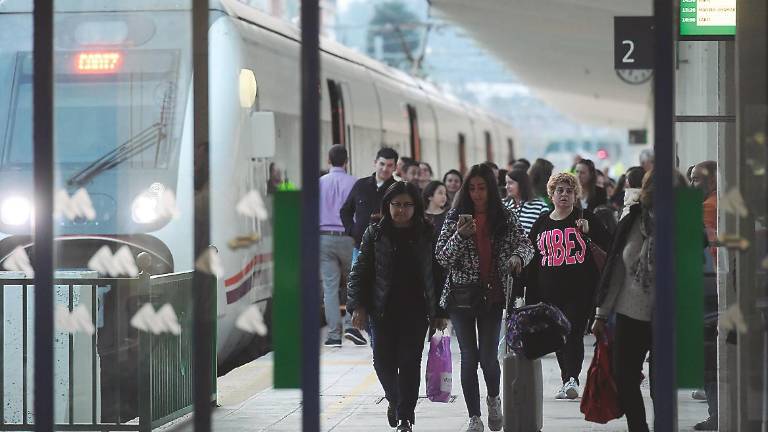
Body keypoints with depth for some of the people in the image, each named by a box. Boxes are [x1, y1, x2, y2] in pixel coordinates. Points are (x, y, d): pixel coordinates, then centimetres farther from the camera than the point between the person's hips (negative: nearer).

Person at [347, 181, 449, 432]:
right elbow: (360, 271, 5)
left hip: (416, 310, -1)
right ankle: (395, 400, 28)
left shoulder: (426, 235, 3)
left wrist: (439, 312, 2)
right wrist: (357, 306, -5)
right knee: (383, 361, -1)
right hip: (383, 310, 1)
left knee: (409, 362, -4)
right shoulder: (375, 234, 4)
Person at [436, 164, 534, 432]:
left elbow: (525, 244, 1)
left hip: (492, 296, 0)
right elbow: (442, 257, -2)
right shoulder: (456, 217, 1)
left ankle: (494, 399, 30)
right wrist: (460, 235, -19)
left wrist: (518, 257, -21)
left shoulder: (504, 218, 3)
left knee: (488, 356, -1)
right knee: (469, 357, -1)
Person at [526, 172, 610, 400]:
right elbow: (532, 261, 15)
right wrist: (531, 297, 12)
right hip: (550, 292, 4)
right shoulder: (541, 223, 12)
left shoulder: (584, 217, 3)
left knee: (574, 333, -15)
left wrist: (589, 230, -19)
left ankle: (572, 379, -22)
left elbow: (608, 245, -2)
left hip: (580, 290, -4)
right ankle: (567, 381, 17)